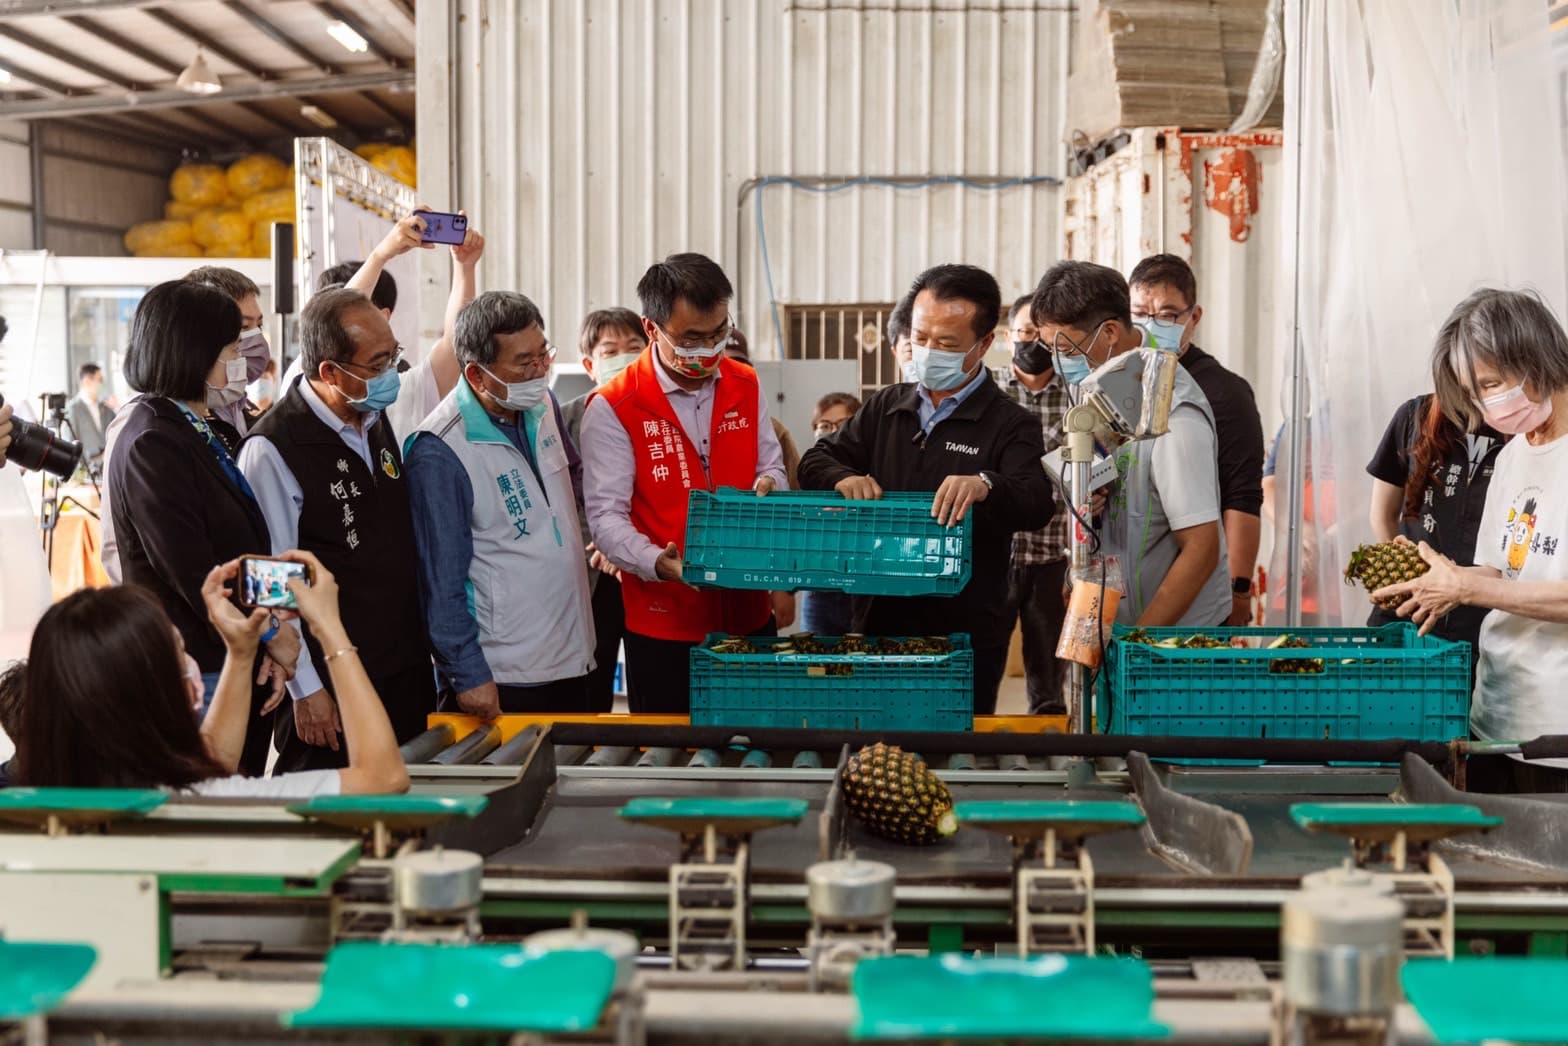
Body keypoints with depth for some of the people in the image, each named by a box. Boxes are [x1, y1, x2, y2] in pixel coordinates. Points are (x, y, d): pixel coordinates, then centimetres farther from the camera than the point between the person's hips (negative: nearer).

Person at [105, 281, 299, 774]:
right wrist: (270, 634, -8)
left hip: (240, 662, 9)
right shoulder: (150, 445, -14)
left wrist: (271, 644, 0)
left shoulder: (200, 433, 14)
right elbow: (189, 568, -19)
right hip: (198, 672, -8)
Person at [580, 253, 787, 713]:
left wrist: (769, 485, -6)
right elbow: (605, 516, -12)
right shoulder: (613, 408, -9)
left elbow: (771, 467, 19)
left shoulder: (746, 387, 7)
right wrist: (660, 564, -29)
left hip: (749, 613, 5)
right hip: (664, 624, -4)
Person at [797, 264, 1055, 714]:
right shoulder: (886, 407, 11)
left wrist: (984, 486, -42)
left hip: (968, 634, -4)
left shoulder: (1010, 425, -4)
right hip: (878, 623, 4)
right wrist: (844, 478, -13)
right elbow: (817, 461, 11)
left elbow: (1037, 504, -19)